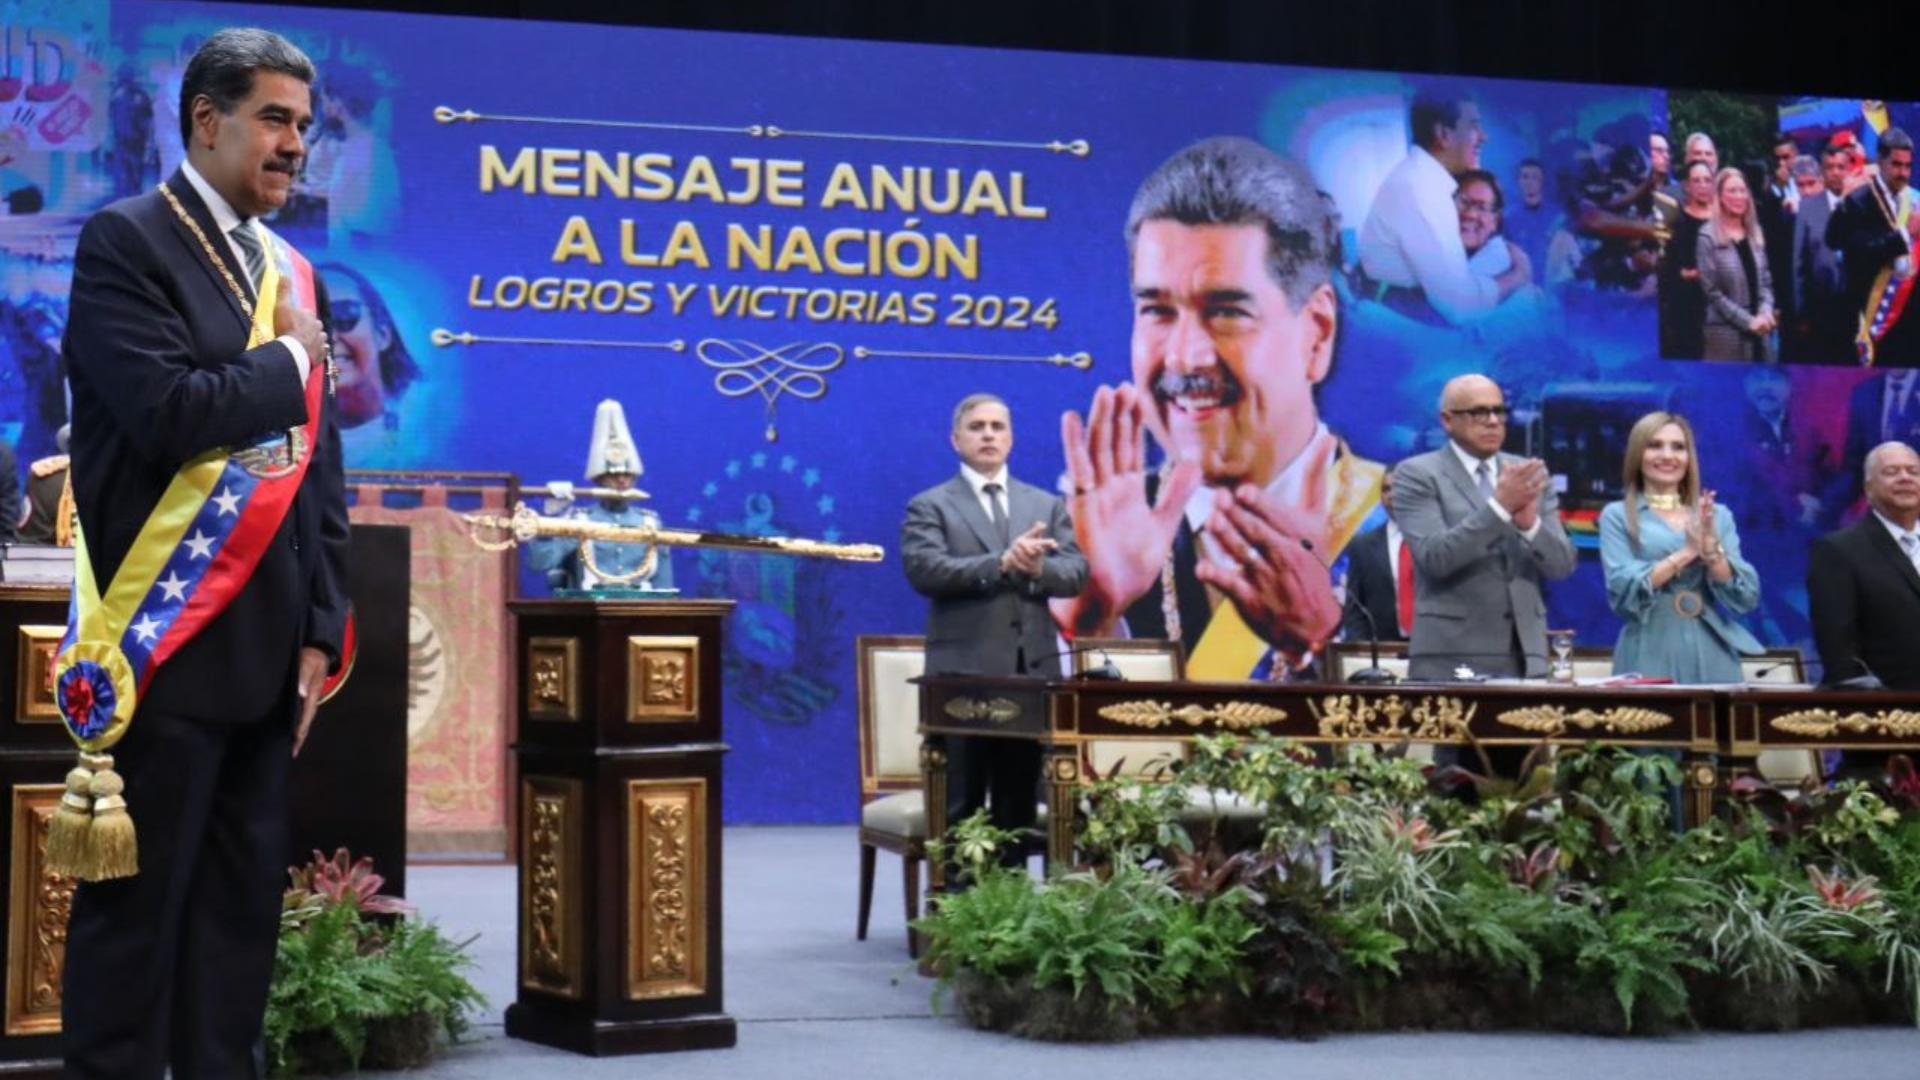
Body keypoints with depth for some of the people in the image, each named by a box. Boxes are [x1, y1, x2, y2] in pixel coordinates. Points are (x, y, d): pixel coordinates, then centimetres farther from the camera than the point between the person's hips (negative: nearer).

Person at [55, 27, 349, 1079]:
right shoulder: (126, 242, -6)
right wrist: (287, 362, -6)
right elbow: (169, 412, -22)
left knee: (243, 899, 11)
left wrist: (320, 628, 8)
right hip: (167, 637, -7)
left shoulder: (291, 272, 14)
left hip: (268, 646, 7)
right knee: (137, 901, 0)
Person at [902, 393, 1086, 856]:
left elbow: (1077, 572, 4)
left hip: (1032, 671, 4)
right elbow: (925, 570, -13)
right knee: (960, 808, -1)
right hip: (963, 674, -4)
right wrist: (1002, 563, -22)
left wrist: (1038, 568, -18)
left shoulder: (1048, 505, 15)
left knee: (1019, 806, 8)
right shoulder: (930, 506, 3)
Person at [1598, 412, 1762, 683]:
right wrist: (1685, 553, -14)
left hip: (1713, 656, 3)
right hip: (1651, 657, -2)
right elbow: (1622, 592, -9)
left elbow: (1746, 597, 3)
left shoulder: (1719, 515, 11)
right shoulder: (1617, 516, 4)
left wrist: (1711, 548, -12)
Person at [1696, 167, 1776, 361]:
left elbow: (1765, 281, 15)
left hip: (1759, 330, 6)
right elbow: (1712, 291, -9)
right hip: (1725, 331, -6)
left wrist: (1765, 312, -5)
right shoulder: (1708, 238, -5)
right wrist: (1747, 320, -14)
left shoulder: (1755, 234, 14)